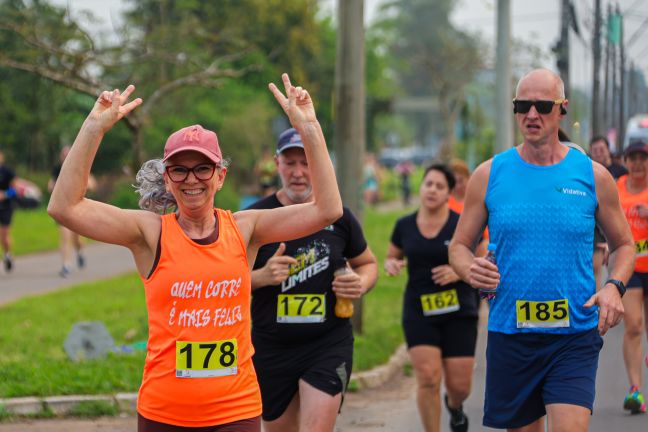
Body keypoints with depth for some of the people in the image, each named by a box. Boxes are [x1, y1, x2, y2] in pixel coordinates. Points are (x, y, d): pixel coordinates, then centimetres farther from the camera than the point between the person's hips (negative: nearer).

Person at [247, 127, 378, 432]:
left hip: (329, 344, -1)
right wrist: (262, 276, -19)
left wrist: (361, 284, -6)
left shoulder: (338, 216, 2)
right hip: (271, 347, 1)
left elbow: (367, 263, 17)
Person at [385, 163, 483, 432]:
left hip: (459, 312, -1)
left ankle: (454, 405, 40)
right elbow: (391, 258, 17)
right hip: (418, 312, 1)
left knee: (459, 385, 2)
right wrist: (391, 265, -7)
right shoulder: (405, 226, 3)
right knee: (427, 378, -14)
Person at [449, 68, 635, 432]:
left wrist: (614, 287, -8)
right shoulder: (489, 175, 3)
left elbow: (624, 245, 12)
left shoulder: (593, 176, 2)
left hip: (575, 337, -1)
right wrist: (470, 269, -14)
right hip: (509, 334, 2)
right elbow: (460, 246, 10)